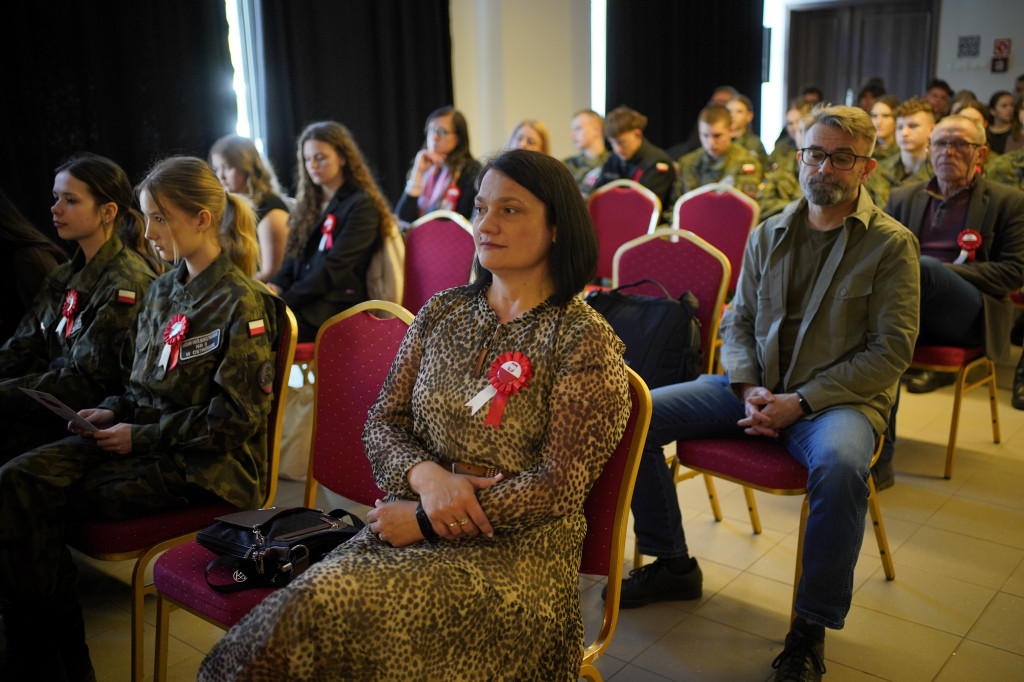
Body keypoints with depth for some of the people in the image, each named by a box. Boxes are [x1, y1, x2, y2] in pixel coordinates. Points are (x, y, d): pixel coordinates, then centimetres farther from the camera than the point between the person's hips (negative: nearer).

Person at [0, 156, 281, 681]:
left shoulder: (241, 303, -12)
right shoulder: (162, 290, 13)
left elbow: (235, 418, -15)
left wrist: (142, 437, -14)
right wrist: (114, 410, 2)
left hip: (203, 463, -8)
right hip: (143, 436, 8)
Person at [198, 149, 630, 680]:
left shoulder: (585, 341, -7)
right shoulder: (441, 313, 10)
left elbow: (557, 486, -11)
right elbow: (382, 422, 11)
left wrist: (425, 521, -11)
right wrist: (425, 475, -11)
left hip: (516, 549, -4)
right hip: (410, 526, 5)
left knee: (349, 620, -27)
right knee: (302, 611, -23)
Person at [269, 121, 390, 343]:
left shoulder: (362, 206, -2)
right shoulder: (310, 204, 24)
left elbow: (333, 269, -11)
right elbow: (293, 258, 17)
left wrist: (283, 299, -15)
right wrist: (276, 287, -4)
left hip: (336, 307, -6)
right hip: (305, 301, 7)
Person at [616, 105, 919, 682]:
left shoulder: (892, 244, -3)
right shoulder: (768, 235, 12)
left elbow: (890, 351, -9)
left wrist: (800, 402, -17)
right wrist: (749, 387, -8)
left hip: (838, 398, -4)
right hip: (756, 389, 5)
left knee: (840, 466, -39)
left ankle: (812, 627, -17)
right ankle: (673, 566, 6)